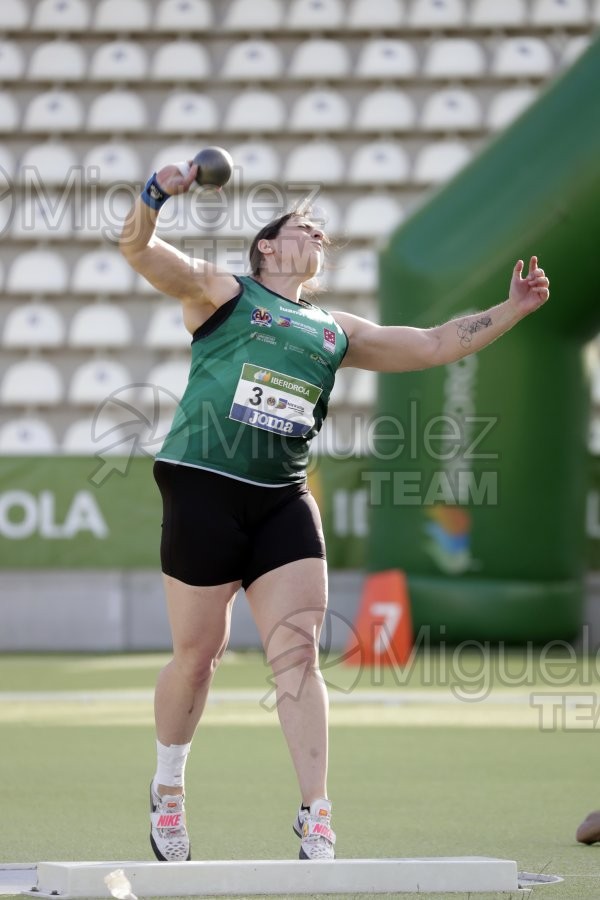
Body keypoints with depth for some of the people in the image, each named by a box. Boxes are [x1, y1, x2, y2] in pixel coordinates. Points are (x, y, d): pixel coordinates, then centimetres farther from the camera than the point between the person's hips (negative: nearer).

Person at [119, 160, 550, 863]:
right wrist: (155, 197, -25)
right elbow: (138, 250, -5)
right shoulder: (222, 293, 7)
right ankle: (167, 791, 25)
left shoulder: (337, 332, 21)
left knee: (298, 654, -7)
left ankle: (316, 824, -9)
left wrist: (512, 309, 17)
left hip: (284, 502, 4)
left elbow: (433, 344, 25)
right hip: (204, 488, -4)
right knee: (197, 653, 1)